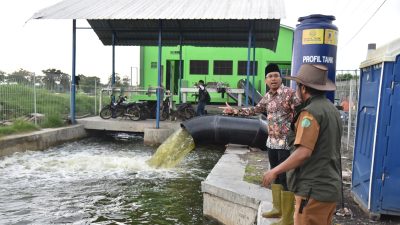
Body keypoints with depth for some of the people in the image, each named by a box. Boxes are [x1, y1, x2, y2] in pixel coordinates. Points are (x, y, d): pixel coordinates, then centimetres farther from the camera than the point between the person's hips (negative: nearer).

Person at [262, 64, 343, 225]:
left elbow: (303, 153, -24)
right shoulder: (332, 110, 11)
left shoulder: (311, 112, -17)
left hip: (314, 190, -9)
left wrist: (275, 171, -15)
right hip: (330, 187, 9)